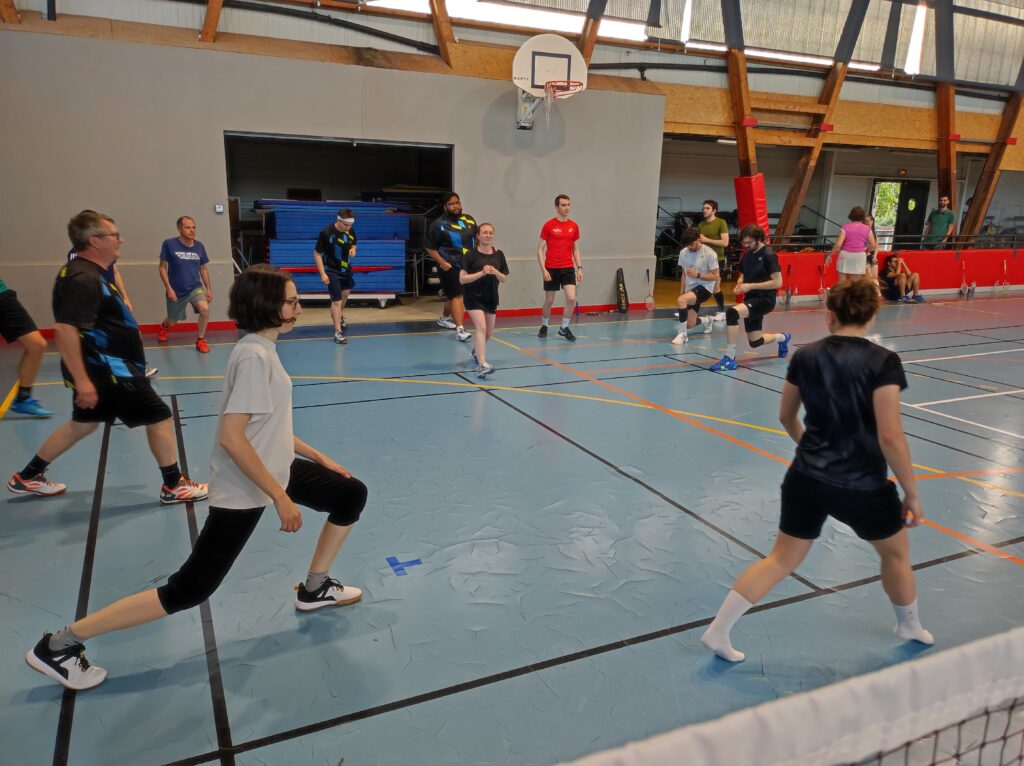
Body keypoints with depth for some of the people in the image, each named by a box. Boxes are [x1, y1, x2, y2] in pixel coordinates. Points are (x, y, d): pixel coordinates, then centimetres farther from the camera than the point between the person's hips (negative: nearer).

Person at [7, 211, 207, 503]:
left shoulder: (84, 272, 12)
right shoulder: (84, 278, -21)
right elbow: (64, 330, -28)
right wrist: (82, 381, -30)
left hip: (98, 367, 11)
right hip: (105, 370, -11)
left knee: (83, 423, 22)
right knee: (159, 417, -2)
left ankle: (27, 477, 34)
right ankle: (173, 486, 9)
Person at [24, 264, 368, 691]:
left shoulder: (262, 350, 7)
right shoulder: (255, 356, -22)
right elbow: (232, 437, -29)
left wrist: (318, 457, 15)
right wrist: (280, 497, -25)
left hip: (275, 470, 10)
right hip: (244, 488, -9)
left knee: (351, 495, 12)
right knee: (188, 591, -4)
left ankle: (315, 588, 27)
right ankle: (60, 644, 9)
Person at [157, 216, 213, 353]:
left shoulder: (199, 246, -4)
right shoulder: (169, 244, -13)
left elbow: (203, 269, 9)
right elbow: (163, 267, -6)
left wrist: (209, 288, 4)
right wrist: (168, 288, -14)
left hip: (195, 287, 1)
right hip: (176, 291, -1)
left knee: (205, 309, -29)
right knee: (172, 322, 16)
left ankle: (201, 340, -7)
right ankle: (164, 327, 56)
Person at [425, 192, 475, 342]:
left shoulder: (469, 219, 8)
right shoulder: (439, 224, -9)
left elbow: (477, 239, 20)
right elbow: (430, 248, -8)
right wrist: (442, 263, -16)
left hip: (468, 266, 6)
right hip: (450, 267, -6)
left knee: (453, 295, 19)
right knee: (458, 295, -16)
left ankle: (444, 318, 42)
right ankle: (460, 329, -20)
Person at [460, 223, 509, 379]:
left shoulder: (498, 255, 3)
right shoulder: (471, 255, -8)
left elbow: (503, 279, 5)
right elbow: (462, 279, -12)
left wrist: (495, 272, -16)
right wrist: (481, 273, -22)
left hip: (491, 298, 5)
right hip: (474, 297, -5)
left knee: (489, 332, 15)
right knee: (481, 327, -20)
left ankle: (475, 352, 45)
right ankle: (482, 365, -25)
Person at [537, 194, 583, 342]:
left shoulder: (574, 226, 7)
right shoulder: (548, 226, -4)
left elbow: (576, 249, 14)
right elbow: (540, 249, -3)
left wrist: (579, 268, 5)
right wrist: (543, 270, -11)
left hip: (568, 268, 3)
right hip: (551, 269, -3)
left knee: (571, 298, -12)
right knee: (549, 301, 6)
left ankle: (564, 328, 5)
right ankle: (544, 326, 30)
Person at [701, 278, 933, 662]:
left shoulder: (805, 356, -1)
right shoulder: (883, 361, -15)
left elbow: (786, 417, 12)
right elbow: (890, 436, -19)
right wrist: (912, 492, -7)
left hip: (806, 479, 4)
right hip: (862, 486, -3)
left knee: (782, 560, 16)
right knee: (896, 552, 27)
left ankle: (717, 630, 15)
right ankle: (909, 625, 51)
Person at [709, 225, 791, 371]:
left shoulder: (769, 255, -12)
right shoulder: (746, 255, 8)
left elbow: (778, 282, -17)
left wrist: (751, 286, -20)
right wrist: (739, 285, -1)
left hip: (765, 299, -8)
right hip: (751, 299, 8)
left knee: (732, 313, -33)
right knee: (755, 342, 15)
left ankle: (729, 359, -26)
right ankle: (783, 337, 47)